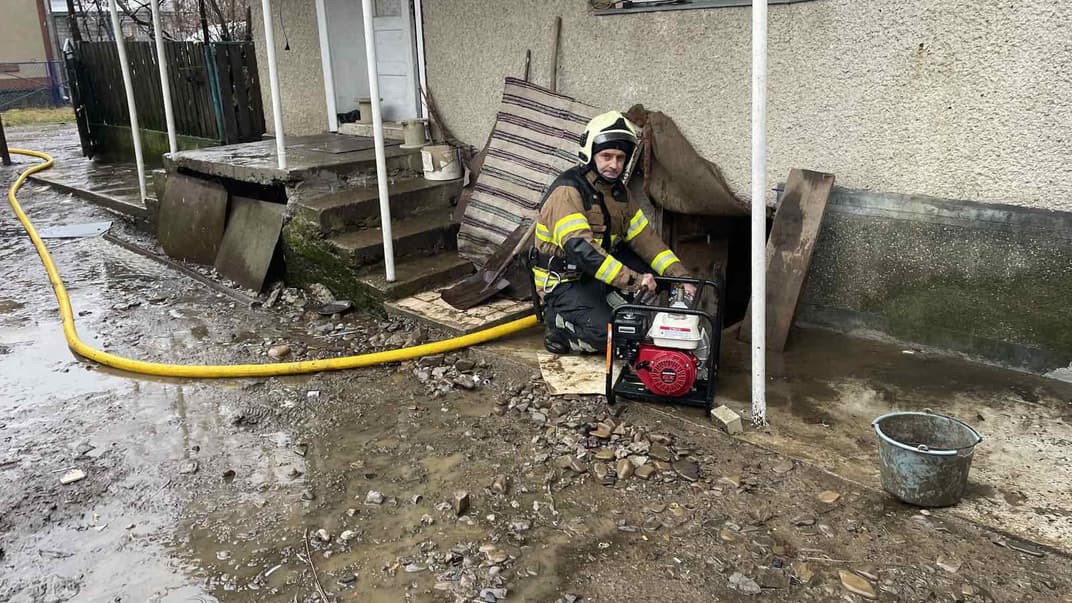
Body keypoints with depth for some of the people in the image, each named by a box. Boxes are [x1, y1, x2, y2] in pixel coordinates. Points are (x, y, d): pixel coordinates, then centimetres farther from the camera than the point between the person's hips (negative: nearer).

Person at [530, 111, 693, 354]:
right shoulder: (567, 192, -22)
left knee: (650, 267, -7)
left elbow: (645, 237, 3)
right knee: (611, 334, -27)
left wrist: (680, 276, -10)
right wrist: (632, 280, -38)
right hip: (563, 285, -8)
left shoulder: (617, 191, 6)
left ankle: (603, 309, -4)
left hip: (598, 276, 8)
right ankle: (559, 323, -1)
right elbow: (580, 248, -34)